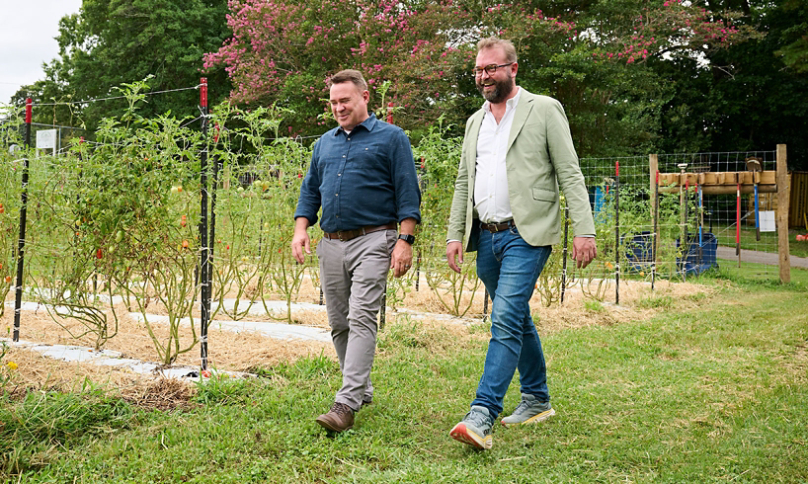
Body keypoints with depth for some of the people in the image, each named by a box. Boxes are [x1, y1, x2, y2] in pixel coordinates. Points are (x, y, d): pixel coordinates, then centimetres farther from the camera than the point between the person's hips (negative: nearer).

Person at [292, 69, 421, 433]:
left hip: (372, 241, -6)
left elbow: (408, 194, -3)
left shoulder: (391, 138, 2)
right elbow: (310, 191, 23)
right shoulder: (325, 143, 19)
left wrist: (405, 240, -12)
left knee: (361, 319, -14)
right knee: (338, 323, 9)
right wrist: (301, 229, 8)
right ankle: (362, 390, 25)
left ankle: (346, 404, -16)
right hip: (331, 243, 6)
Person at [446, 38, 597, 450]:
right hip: (485, 236, 7)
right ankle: (537, 400, 29)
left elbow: (570, 175, -5)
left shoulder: (544, 110, 0)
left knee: (506, 321, -16)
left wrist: (585, 230, -13)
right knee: (517, 321, 15)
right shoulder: (475, 122, 17)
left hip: (526, 235, -6)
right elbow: (463, 183, 19)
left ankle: (482, 416, -19)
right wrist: (455, 234, 10)